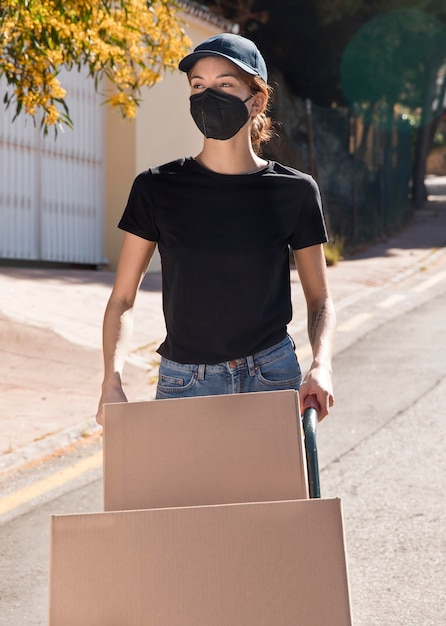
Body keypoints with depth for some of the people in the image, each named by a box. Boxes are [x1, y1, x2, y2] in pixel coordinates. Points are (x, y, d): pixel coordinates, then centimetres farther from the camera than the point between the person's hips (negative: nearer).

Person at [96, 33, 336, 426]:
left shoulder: (295, 192, -1)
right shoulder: (158, 189, -2)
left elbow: (319, 300, 6)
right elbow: (123, 299, 0)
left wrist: (321, 367, -14)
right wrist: (112, 383, -15)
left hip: (273, 379, 0)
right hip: (184, 386, 0)